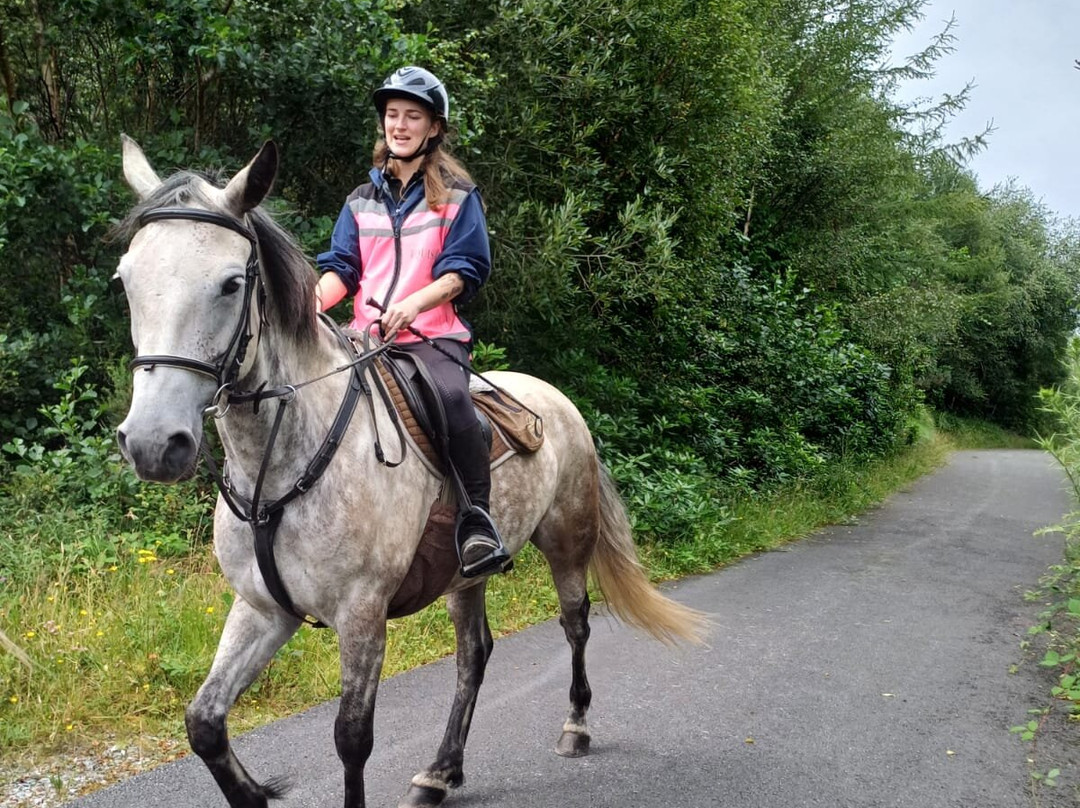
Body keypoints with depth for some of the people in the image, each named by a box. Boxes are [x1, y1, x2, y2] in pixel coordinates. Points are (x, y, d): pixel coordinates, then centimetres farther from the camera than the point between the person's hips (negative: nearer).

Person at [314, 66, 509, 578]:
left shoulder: (457, 197, 8)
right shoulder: (361, 201, 19)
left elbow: (464, 270, -2)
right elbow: (341, 268, 11)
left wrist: (415, 302, -20)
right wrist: (315, 299, -12)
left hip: (433, 335, -4)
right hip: (365, 337, 4)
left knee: (450, 396, -35)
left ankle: (477, 519, -25)